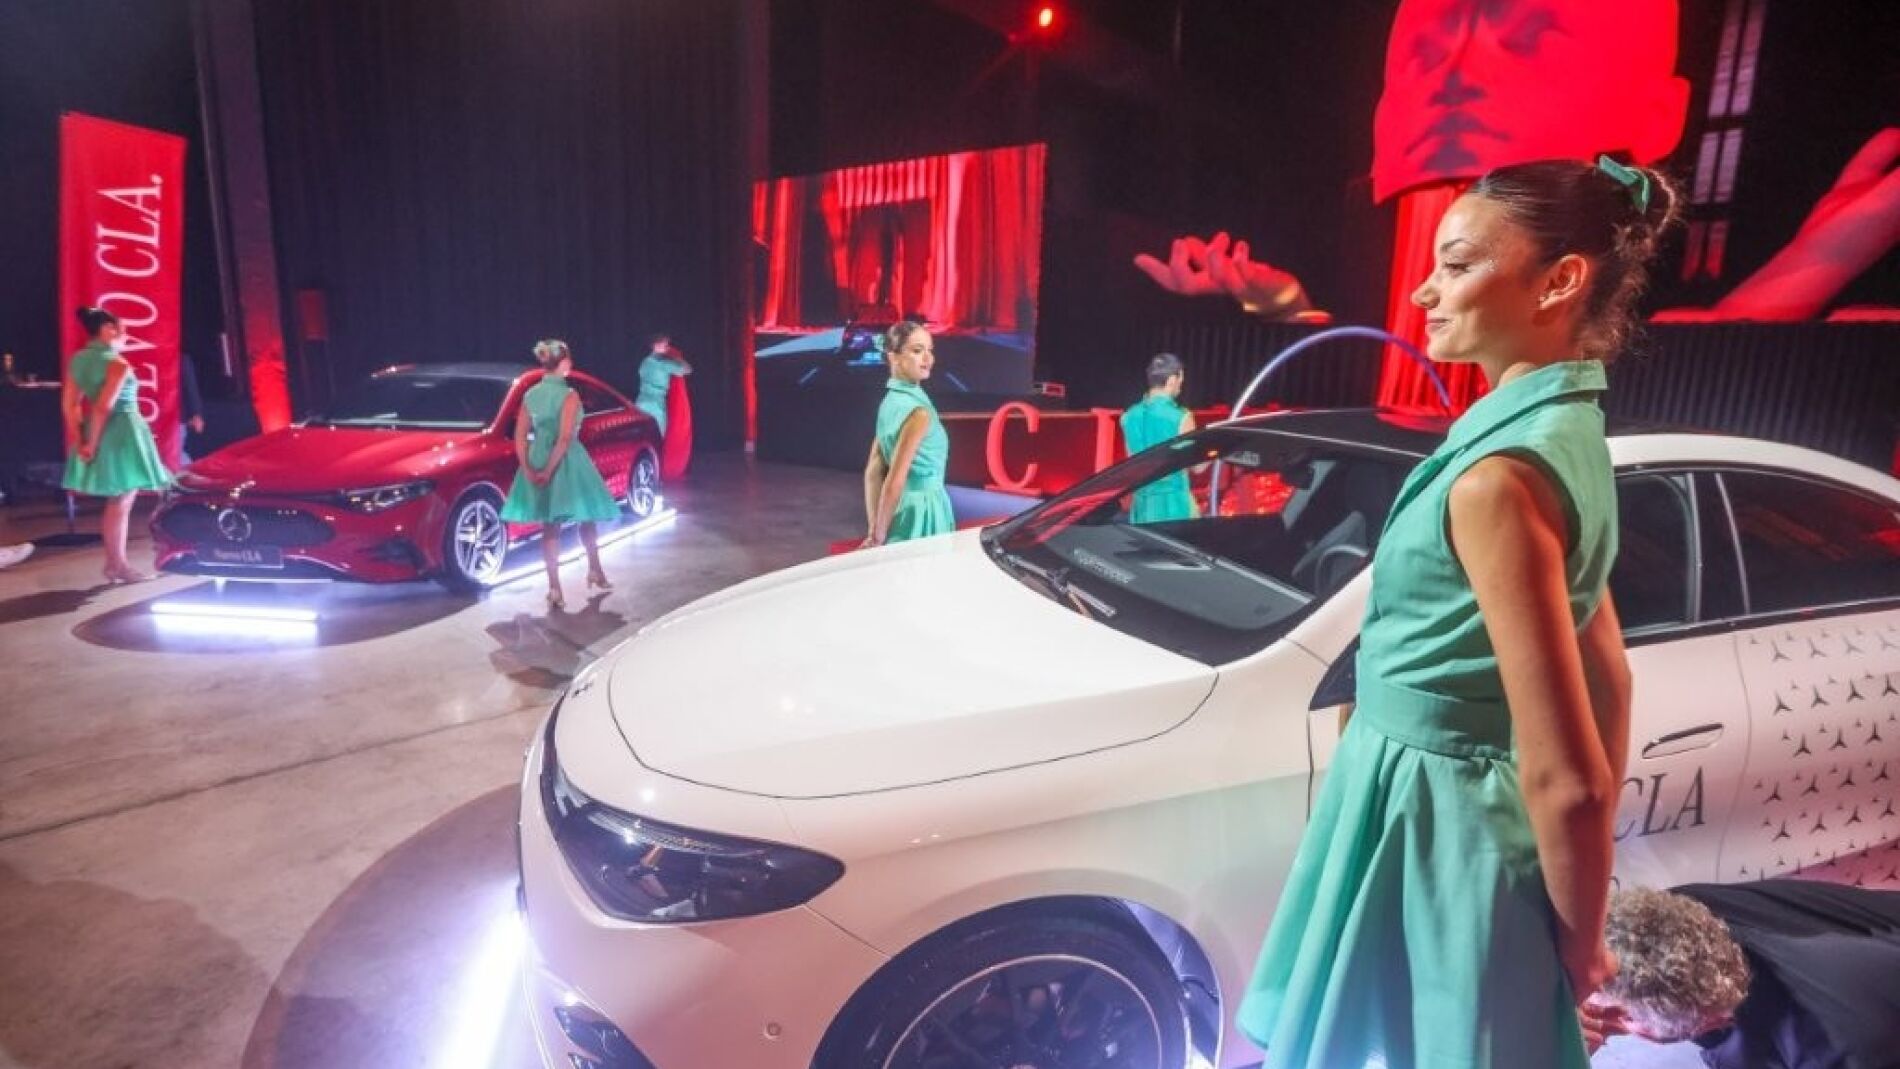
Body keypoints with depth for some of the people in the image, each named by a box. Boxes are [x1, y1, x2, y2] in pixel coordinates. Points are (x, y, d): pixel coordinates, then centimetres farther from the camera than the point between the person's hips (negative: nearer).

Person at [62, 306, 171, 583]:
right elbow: (104, 406, -20)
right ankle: (119, 565, 5)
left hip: (100, 436, 7)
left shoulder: (77, 361, 9)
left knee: (115, 503, 16)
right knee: (122, 504, 0)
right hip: (124, 433, -7)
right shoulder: (118, 363, -14)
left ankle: (113, 563, 21)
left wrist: (80, 441, 6)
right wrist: (93, 443, -12)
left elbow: (69, 405, 7)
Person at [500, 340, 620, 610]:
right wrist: (549, 470, -17)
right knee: (586, 518, 17)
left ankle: (554, 588, 6)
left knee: (549, 526, 9)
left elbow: (520, 437, -1)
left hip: (538, 462, 5)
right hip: (566, 462, -5)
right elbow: (565, 438, -20)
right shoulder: (569, 395, -12)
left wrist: (528, 470, -4)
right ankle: (595, 571, 31)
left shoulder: (530, 395, 4)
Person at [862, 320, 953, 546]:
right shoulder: (918, 410, -18)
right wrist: (879, 536, -16)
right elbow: (895, 481, -22)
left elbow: (873, 472, 6)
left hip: (901, 509, 8)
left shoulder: (889, 401, 6)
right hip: (923, 510, -8)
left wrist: (874, 531, 6)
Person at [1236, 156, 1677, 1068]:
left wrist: (1578, 942, -6)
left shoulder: (1499, 476, -26)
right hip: (1451, 811, 9)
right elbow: (1606, 678, 11)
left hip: (1428, 824, -8)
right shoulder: (1562, 435, 4)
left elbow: (1566, 778, -24)